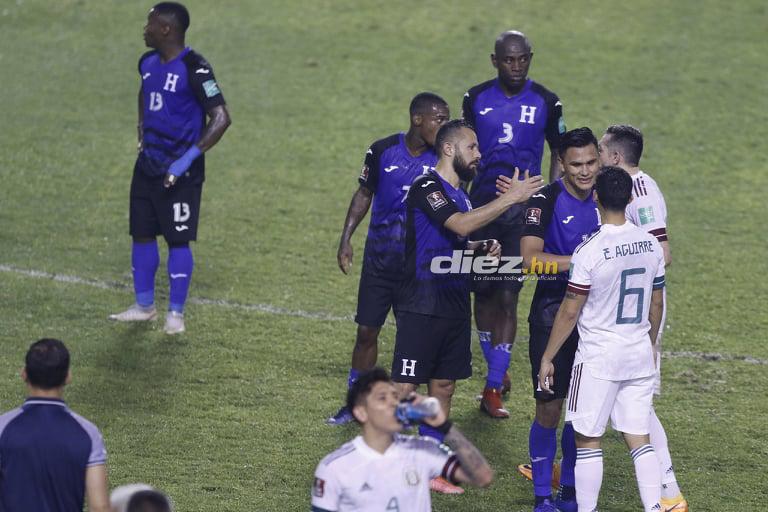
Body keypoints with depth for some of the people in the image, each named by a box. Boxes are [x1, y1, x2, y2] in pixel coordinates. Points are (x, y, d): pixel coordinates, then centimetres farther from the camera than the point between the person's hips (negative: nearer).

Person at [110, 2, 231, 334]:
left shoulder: (194, 69, -19)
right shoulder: (148, 63, 6)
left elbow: (221, 118, -23)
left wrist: (188, 159, -26)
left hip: (180, 171, -7)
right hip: (148, 165, 7)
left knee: (178, 240, -2)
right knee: (142, 233, 10)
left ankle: (176, 312, 7)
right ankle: (144, 305, 22)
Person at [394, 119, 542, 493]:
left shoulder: (460, 193, 16)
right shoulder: (427, 188, -12)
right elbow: (461, 225, -27)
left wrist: (482, 248, 7)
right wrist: (510, 198, -25)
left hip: (454, 306, 9)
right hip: (422, 307, -9)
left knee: (444, 387, 10)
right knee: (404, 388, -8)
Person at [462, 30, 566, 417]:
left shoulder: (545, 102, -1)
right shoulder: (476, 99, 3)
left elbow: (558, 153, 9)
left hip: (523, 209, -2)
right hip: (482, 205, 3)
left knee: (508, 297, -9)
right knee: (483, 293, 8)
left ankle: (494, 389, -6)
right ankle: (497, 369, 27)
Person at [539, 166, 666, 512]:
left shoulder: (590, 251, -17)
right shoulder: (651, 245, 0)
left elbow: (569, 313, -12)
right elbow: (657, 305, 11)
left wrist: (547, 358, -2)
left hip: (598, 358, -5)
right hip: (640, 354, 5)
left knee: (587, 440, 6)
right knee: (639, 439, 9)